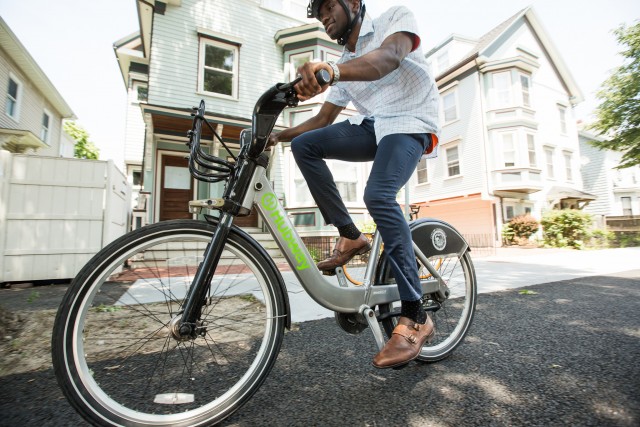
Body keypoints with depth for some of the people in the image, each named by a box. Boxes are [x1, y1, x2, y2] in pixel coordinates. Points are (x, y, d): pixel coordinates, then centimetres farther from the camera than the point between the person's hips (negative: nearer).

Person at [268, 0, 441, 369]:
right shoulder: (345, 65, 20)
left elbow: (389, 58, -24)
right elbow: (322, 120, 19)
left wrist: (332, 71, -43)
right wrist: (277, 135, 8)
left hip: (410, 123, -6)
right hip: (371, 126, 6)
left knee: (379, 195, -33)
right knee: (304, 144, -13)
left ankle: (415, 318, -22)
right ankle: (350, 236, -8)